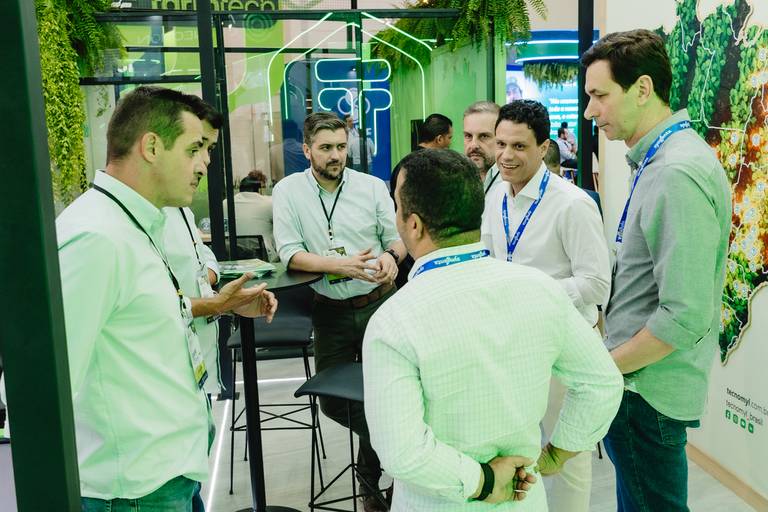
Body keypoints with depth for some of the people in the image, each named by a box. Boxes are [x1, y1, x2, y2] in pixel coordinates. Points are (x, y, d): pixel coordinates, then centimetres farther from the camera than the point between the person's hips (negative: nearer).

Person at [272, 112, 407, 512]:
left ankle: (371, 477, 30)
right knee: (331, 401, 6)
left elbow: (396, 236, 4)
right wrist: (341, 265, -24)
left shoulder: (373, 186, -1)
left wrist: (391, 256, -20)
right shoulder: (288, 191, -4)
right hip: (330, 312, 0)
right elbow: (290, 253, -10)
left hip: (379, 303, 0)